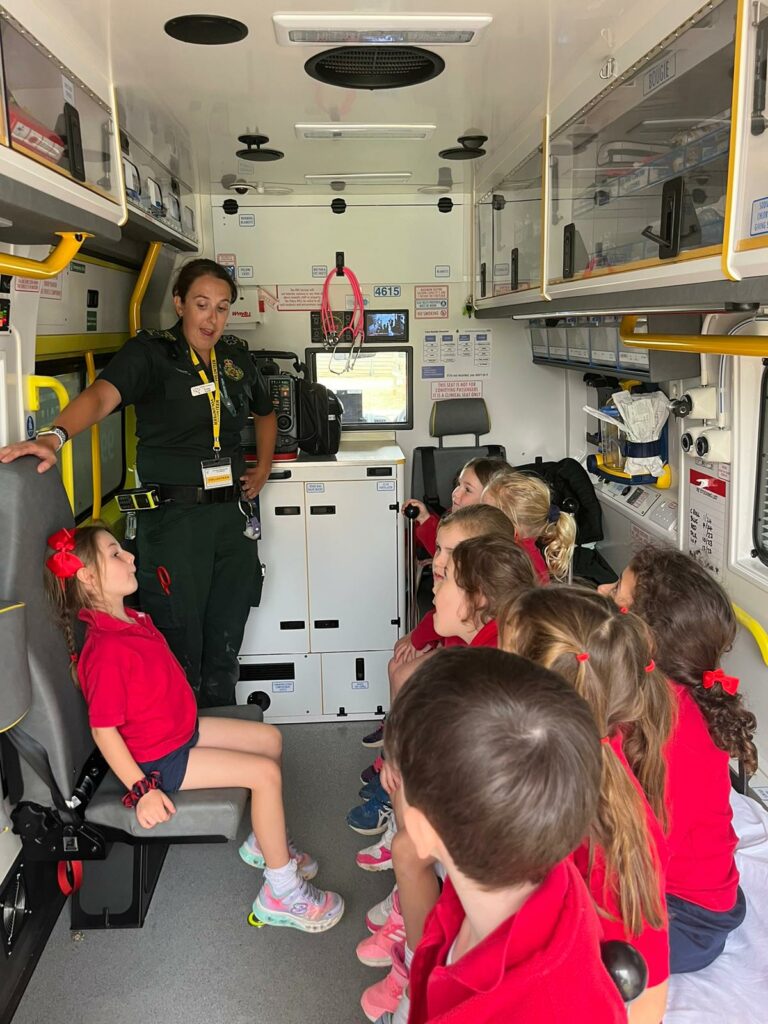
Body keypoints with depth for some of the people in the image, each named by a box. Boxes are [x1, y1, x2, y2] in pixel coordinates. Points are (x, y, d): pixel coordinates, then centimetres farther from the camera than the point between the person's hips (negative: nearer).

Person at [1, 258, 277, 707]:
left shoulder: (237, 357, 10)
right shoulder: (150, 353, -6)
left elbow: (266, 412, 30)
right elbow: (102, 394, -26)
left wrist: (263, 468, 16)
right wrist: (55, 435, -45)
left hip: (231, 513, 5)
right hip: (174, 515, -5)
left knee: (225, 644, 14)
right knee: (179, 642, 2)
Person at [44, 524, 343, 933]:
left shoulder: (133, 619, 1)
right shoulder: (106, 651, -30)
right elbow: (103, 730, -26)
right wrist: (142, 790, -24)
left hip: (183, 729, 10)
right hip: (160, 758, -10)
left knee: (269, 738, 12)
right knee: (266, 773, -15)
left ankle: (262, 842, 27)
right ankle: (281, 892, -2)